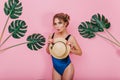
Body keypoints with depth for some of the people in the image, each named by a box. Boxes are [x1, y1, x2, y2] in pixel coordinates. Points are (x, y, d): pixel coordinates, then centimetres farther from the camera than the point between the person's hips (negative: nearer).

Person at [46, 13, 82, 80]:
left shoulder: (70, 38, -15)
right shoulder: (51, 36, -4)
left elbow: (80, 52, -4)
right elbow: (48, 52, 9)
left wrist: (70, 49, -22)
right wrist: (49, 44, -11)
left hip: (66, 67, -3)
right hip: (55, 67, 4)